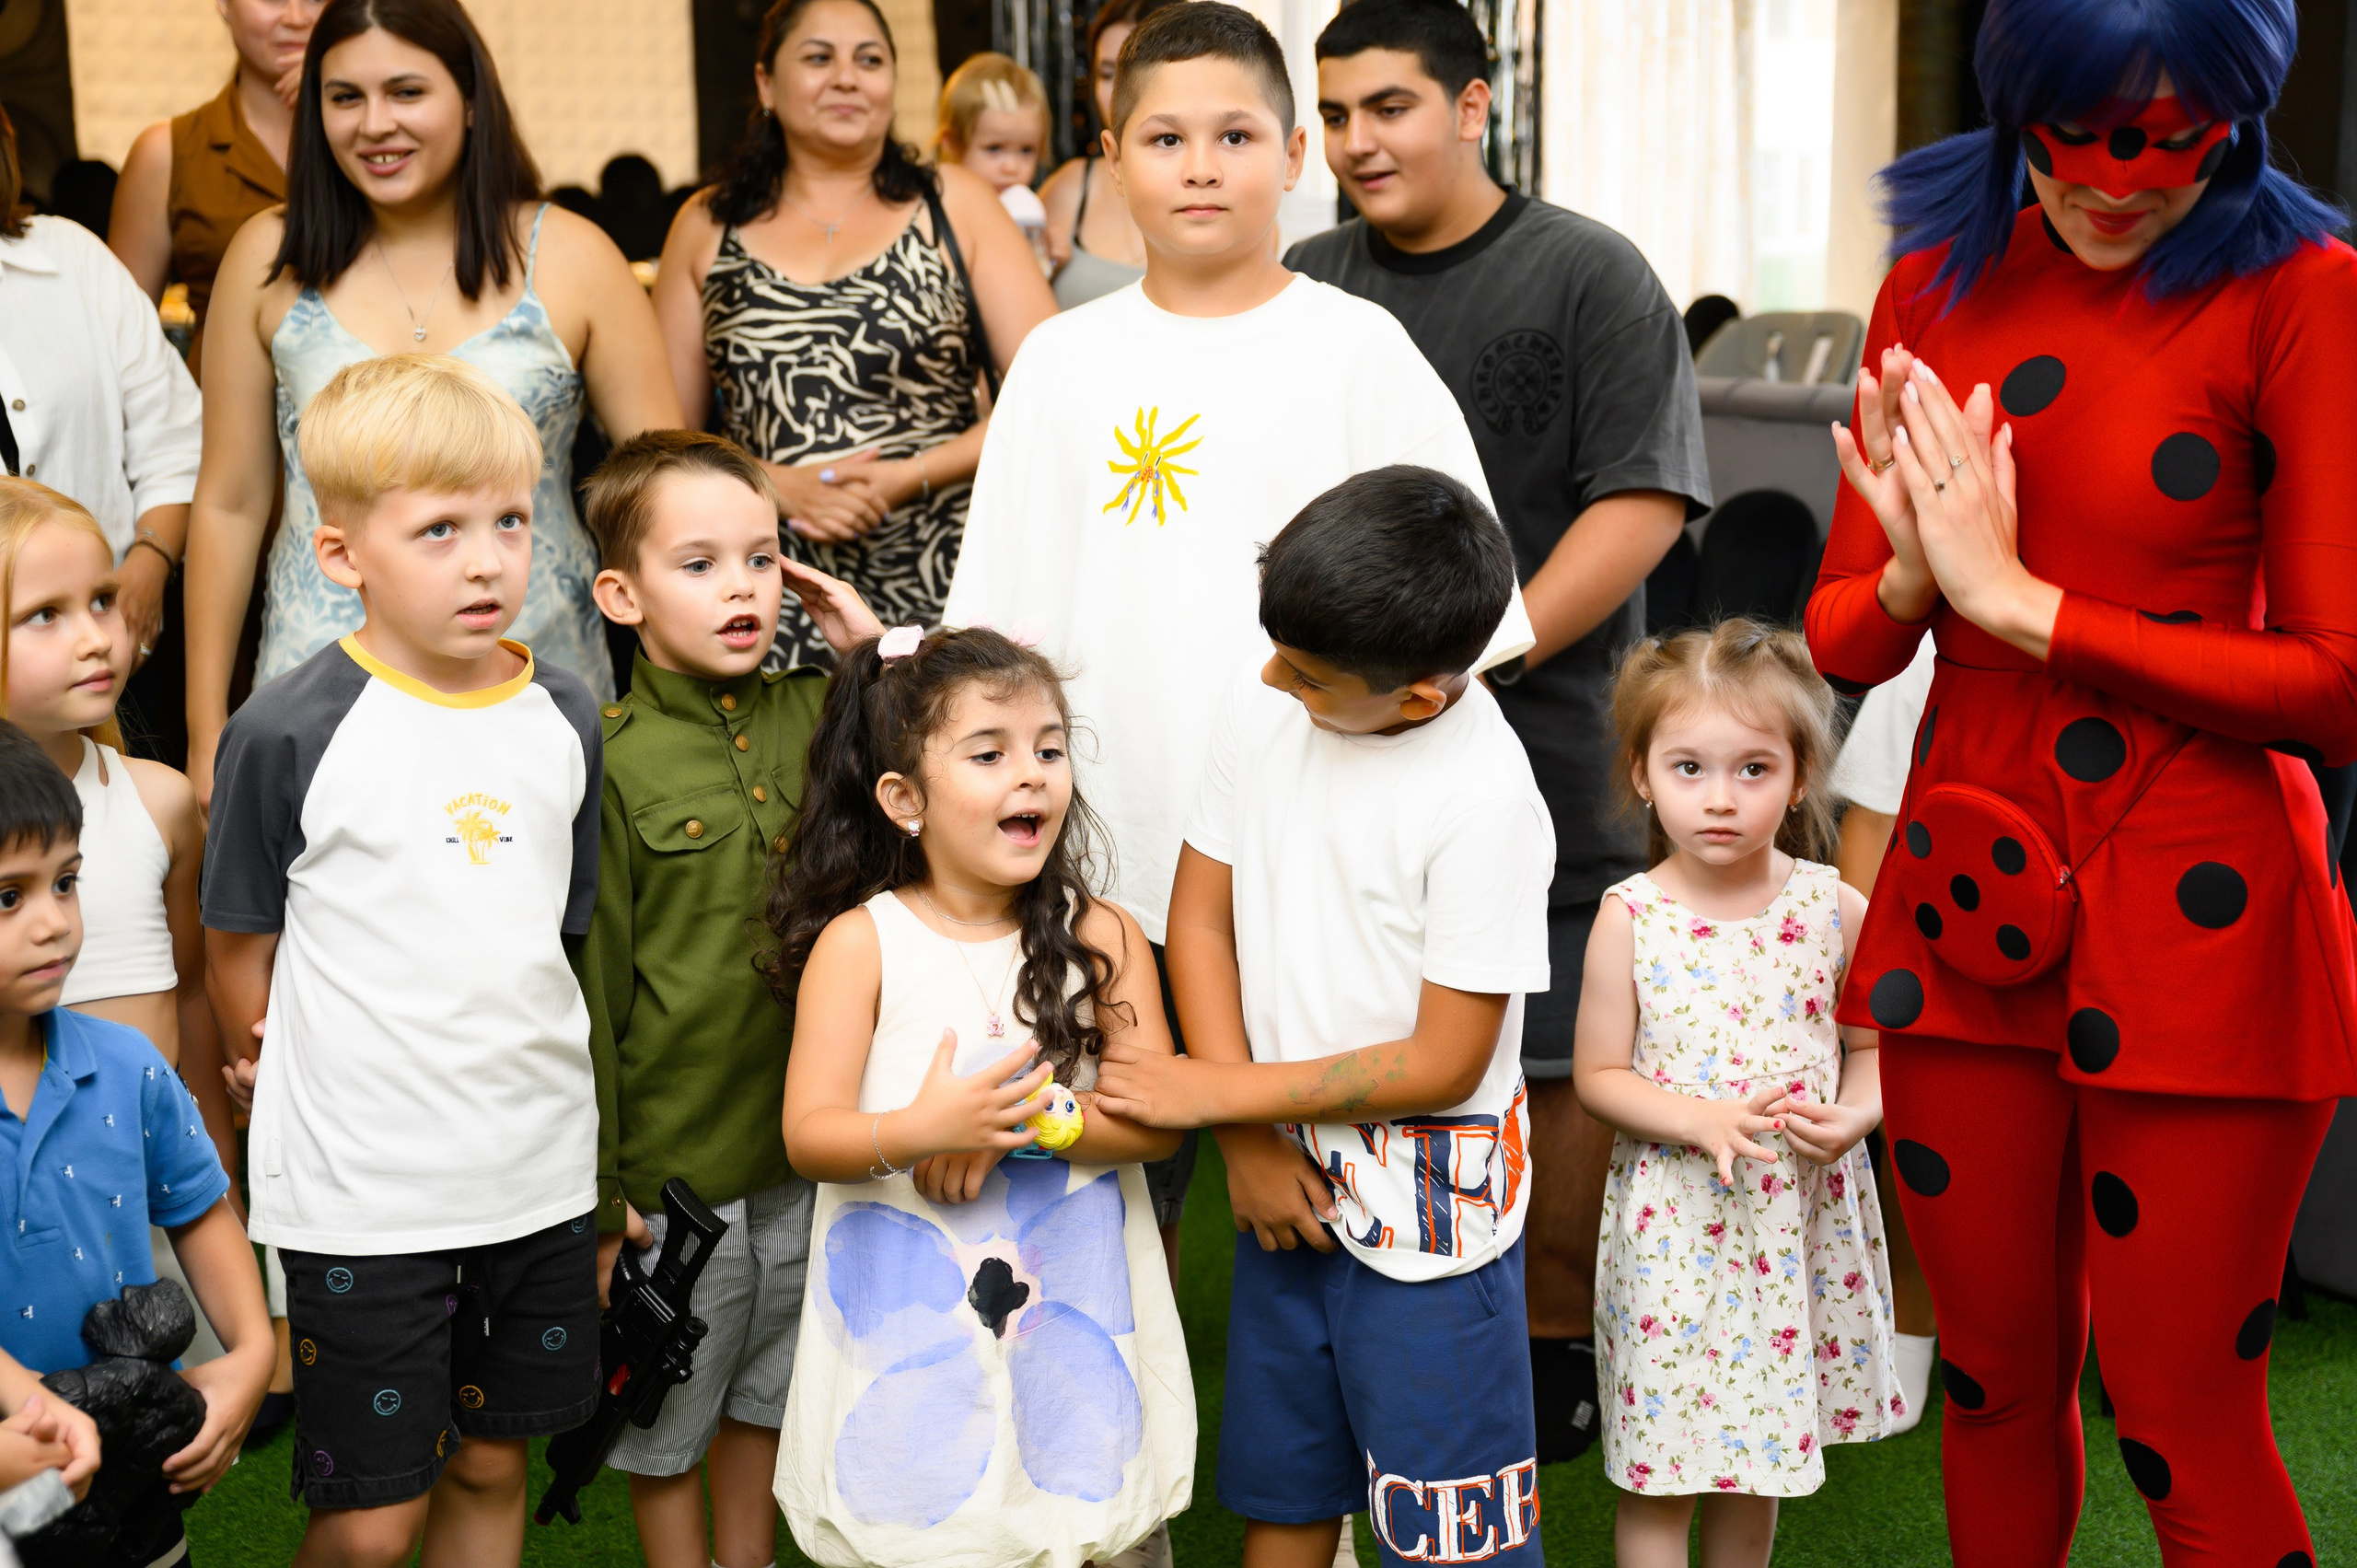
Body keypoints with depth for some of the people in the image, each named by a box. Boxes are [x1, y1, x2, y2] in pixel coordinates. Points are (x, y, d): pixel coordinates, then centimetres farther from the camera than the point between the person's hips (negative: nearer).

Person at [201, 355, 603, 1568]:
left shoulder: (565, 717, 4)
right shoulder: (288, 733, -12)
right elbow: (239, 945, -1)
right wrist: (294, 1085, 4)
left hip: (539, 1174, 5)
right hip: (360, 1190, -4)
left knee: (491, 1468, 17)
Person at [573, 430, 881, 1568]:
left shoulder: (815, 714, -1)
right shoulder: (608, 759, -14)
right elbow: (587, 982, -11)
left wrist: (880, 653, -4)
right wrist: (597, 1184, -10)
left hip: (803, 1145, 5)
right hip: (672, 1160, -4)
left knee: (770, 1388, 22)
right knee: (668, 1415, 14)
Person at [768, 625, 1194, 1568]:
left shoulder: (1100, 938, -1)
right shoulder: (860, 943, -5)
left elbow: (1159, 1118, -6)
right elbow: (808, 1136, -8)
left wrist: (1030, 1121, -21)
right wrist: (920, 1132, -27)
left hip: (1073, 1312, 1)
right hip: (908, 1323, -1)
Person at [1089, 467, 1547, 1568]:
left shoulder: (1484, 797, -22)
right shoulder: (1263, 703, -5)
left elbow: (1441, 1063, -19)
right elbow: (1200, 915, 3)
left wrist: (1217, 1091, -13)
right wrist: (1250, 1142, -6)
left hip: (1429, 1200, -6)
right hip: (1289, 1174, 6)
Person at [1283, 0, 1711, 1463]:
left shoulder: (1590, 275, 0)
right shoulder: (1304, 289, 12)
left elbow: (1644, 500, -8)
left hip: (1544, 749, -3)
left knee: (1557, 1055, 1)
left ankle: (1561, 1345, 18)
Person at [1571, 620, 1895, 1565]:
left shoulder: (1836, 909, -4)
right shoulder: (1630, 918, -9)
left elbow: (1873, 1041, 7)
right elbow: (1597, 1075, -4)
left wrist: (1853, 1116, -13)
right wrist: (1701, 1120, -19)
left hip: (1800, 1221, 2)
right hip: (1675, 1227, -2)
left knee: (1758, 1457, 17)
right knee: (1659, 1482, 4)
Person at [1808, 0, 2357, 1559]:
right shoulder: (1937, 288, 7)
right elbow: (1840, 637, 9)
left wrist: (2023, 602, -15)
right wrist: (1914, 579, -13)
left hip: (2195, 921, -4)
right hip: (1971, 904, 5)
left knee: (2187, 1435, 4)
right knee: (1997, 1389, 17)